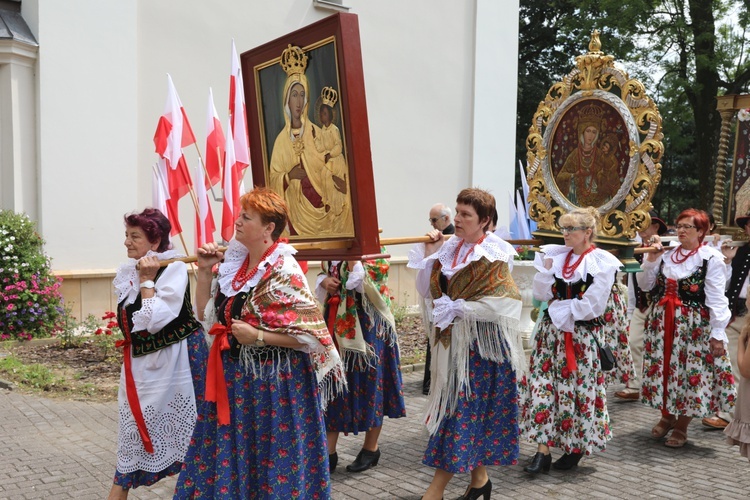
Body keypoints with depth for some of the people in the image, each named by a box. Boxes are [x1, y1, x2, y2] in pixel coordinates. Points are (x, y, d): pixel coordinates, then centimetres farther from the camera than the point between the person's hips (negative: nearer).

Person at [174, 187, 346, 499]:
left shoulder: (284, 272, -17)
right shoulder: (235, 263, 6)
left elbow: (311, 334, -19)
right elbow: (207, 315, 12)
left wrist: (258, 336, -21)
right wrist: (204, 272, 3)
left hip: (274, 381, -7)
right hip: (234, 377, 7)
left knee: (273, 458, 5)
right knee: (231, 453, 16)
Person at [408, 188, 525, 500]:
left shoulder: (493, 255, -11)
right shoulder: (450, 248, 7)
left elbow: (503, 303, -19)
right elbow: (427, 291, 7)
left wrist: (458, 307, -18)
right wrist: (429, 254, -4)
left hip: (482, 342, -7)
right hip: (453, 341, 7)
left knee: (463, 410, -4)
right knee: (473, 410, 14)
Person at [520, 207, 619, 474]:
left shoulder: (602, 262, -7)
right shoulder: (556, 255, 8)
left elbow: (592, 307, -14)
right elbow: (541, 294, 4)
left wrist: (558, 306, -9)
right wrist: (546, 269, -10)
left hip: (581, 337, -5)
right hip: (551, 332, 5)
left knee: (577, 390, 3)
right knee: (543, 387, 1)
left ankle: (576, 447, 23)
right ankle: (543, 450, 6)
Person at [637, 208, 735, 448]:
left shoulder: (711, 257, -8)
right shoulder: (667, 254, 8)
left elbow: (717, 300, -9)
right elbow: (645, 285, 7)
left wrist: (717, 335, -10)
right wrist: (652, 257, -4)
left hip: (694, 326, -5)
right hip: (661, 322, 5)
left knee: (689, 373, 2)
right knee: (663, 369, 11)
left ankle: (681, 427, 18)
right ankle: (666, 416, 30)